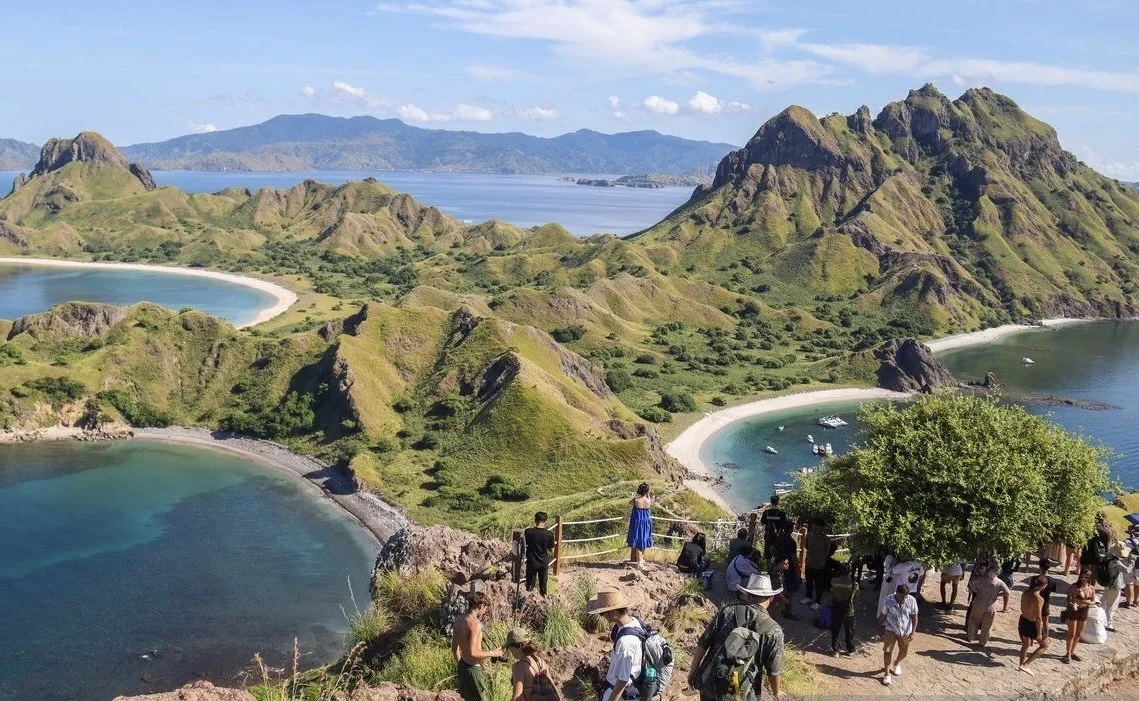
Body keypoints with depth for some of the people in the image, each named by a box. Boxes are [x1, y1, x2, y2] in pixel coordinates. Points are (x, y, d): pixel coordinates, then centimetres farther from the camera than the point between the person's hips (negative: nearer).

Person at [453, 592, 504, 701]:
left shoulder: (459, 621, 5)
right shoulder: (476, 624, -22)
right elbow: (472, 653, -26)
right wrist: (492, 653, -13)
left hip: (462, 667, 9)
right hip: (473, 669, -9)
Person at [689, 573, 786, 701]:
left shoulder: (728, 611, -4)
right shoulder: (773, 630, -10)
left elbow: (702, 644, -1)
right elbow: (774, 671, -6)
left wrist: (693, 670, 12)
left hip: (708, 682, 3)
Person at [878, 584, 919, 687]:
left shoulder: (912, 601, -19)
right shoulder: (888, 601, -21)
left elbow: (914, 617, -8)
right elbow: (882, 616, -8)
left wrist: (913, 633, -12)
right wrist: (882, 631, -4)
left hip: (905, 631, 2)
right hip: (891, 630, -2)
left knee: (904, 652, 17)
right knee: (888, 650, -6)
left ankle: (896, 663, 50)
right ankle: (887, 674, 10)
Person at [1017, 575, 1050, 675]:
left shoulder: (1025, 594, -4)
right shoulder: (1039, 598, -26)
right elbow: (1038, 618, -23)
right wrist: (1039, 633, -15)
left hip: (1023, 621, 7)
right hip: (1033, 625, -7)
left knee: (1026, 645, 28)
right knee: (1044, 645, 16)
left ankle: (1022, 665, 41)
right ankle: (1025, 665, 9)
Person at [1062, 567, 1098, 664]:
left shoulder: (1092, 588, -4)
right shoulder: (1074, 587, -17)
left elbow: (1093, 601, 2)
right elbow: (1068, 599, -13)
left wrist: (1085, 602, -18)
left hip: (1084, 612, 5)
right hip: (1073, 612, -5)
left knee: (1078, 634, 16)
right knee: (1072, 634, 0)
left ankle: (1072, 652, 30)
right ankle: (1068, 654, 9)